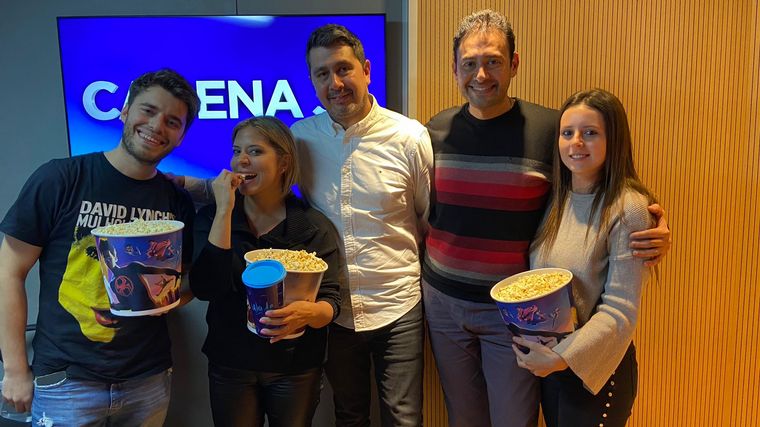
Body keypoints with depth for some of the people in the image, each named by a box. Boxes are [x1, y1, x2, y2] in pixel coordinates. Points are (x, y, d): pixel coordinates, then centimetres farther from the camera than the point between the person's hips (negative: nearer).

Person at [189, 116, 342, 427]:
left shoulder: (314, 226, -8)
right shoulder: (211, 217, -4)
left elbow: (331, 303, -9)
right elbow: (205, 289, -19)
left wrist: (308, 313, -33)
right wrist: (225, 211, -22)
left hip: (296, 369, 0)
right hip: (230, 366, 1)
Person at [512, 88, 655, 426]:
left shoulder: (628, 209, -18)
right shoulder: (556, 199, 1)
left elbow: (621, 310, -19)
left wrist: (564, 357, -23)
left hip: (594, 366, -6)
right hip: (545, 361, 6)